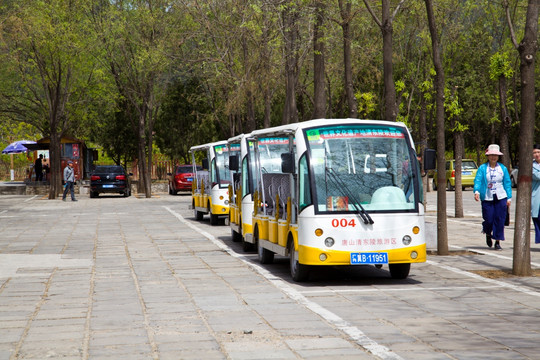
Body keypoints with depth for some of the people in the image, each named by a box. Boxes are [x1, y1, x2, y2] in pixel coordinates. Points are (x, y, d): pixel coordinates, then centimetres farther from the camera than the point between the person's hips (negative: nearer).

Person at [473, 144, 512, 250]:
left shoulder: (503, 168, 7)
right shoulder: (482, 168, 1)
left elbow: (507, 183, 9)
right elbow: (478, 180, -7)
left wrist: (509, 198, 4)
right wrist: (476, 191, -25)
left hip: (500, 198, 2)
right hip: (487, 198, -1)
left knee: (499, 220, -3)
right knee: (489, 220, -2)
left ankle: (497, 242, 5)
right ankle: (488, 233, 32)